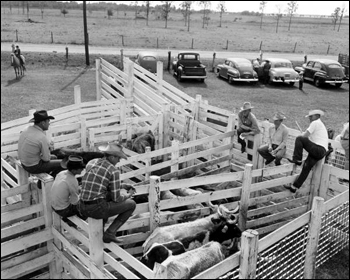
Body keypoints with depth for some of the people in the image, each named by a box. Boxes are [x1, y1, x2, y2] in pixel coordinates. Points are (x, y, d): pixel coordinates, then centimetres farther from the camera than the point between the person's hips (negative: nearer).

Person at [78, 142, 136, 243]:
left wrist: (122, 186, 24)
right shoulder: (114, 171, -10)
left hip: (82, 208, 7)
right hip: (97, 209, -7)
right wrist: (129, 195, 15)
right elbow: (116, 199, -8)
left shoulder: (91, 163, 12)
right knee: (131, 204, 14)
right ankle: (110, 233, 7)